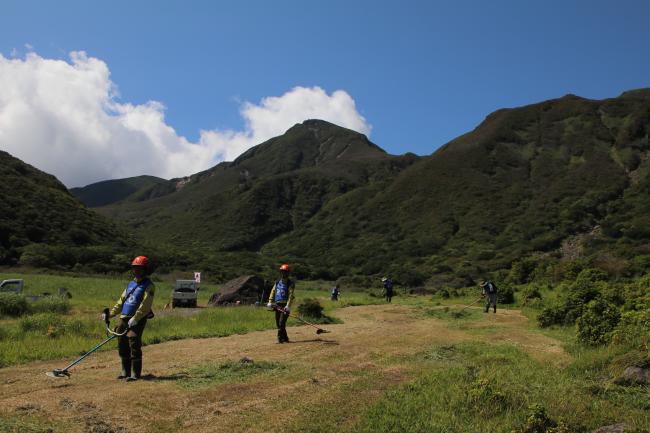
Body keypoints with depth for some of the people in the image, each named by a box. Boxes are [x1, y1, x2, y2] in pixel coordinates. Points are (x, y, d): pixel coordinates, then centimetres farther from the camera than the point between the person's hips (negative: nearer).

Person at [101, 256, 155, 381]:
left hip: (138, 320, -8)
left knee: (134, 345, -12)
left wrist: (135, 319, -23)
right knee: (122, 345, 10)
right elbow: (121, 301, 22)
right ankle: (125, 371, 22)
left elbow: (145, 306, -15)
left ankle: (135, 373, -5)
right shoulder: (131, 284, 20)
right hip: (124, 319, 8)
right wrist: (110, 313, 13)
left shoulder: (148, 286, -5)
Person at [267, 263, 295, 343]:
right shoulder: (277, 283, 16)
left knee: (282, 323, -14)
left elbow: (291, 295, -11)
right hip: (277, 305, 6)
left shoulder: (290, 283, -3)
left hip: (285, 305, -6)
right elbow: (273, 292, 13)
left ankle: (280, 338, -10)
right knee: (278, 323, 8)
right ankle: (285, 338, 18)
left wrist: (288, 305, -20)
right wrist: (270, 302, 1)